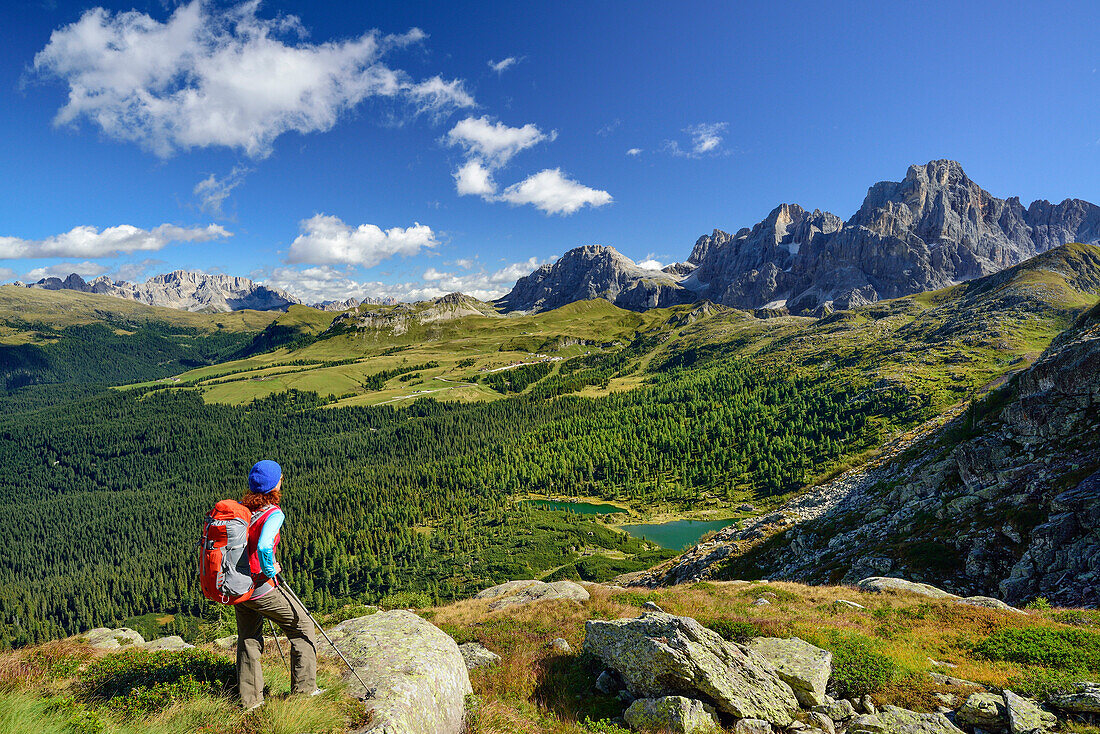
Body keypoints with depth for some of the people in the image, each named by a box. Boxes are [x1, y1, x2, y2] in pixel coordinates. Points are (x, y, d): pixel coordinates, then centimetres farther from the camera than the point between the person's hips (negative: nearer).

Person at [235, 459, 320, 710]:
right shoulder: (274, 514, -20)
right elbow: (264, 547, -37)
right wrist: (270, 569, -18)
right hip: (262, 589, -7)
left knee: (248, 639, 22)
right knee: (302, 626, 11)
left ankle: (250, 699, 31)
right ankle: (304, 688, 17)